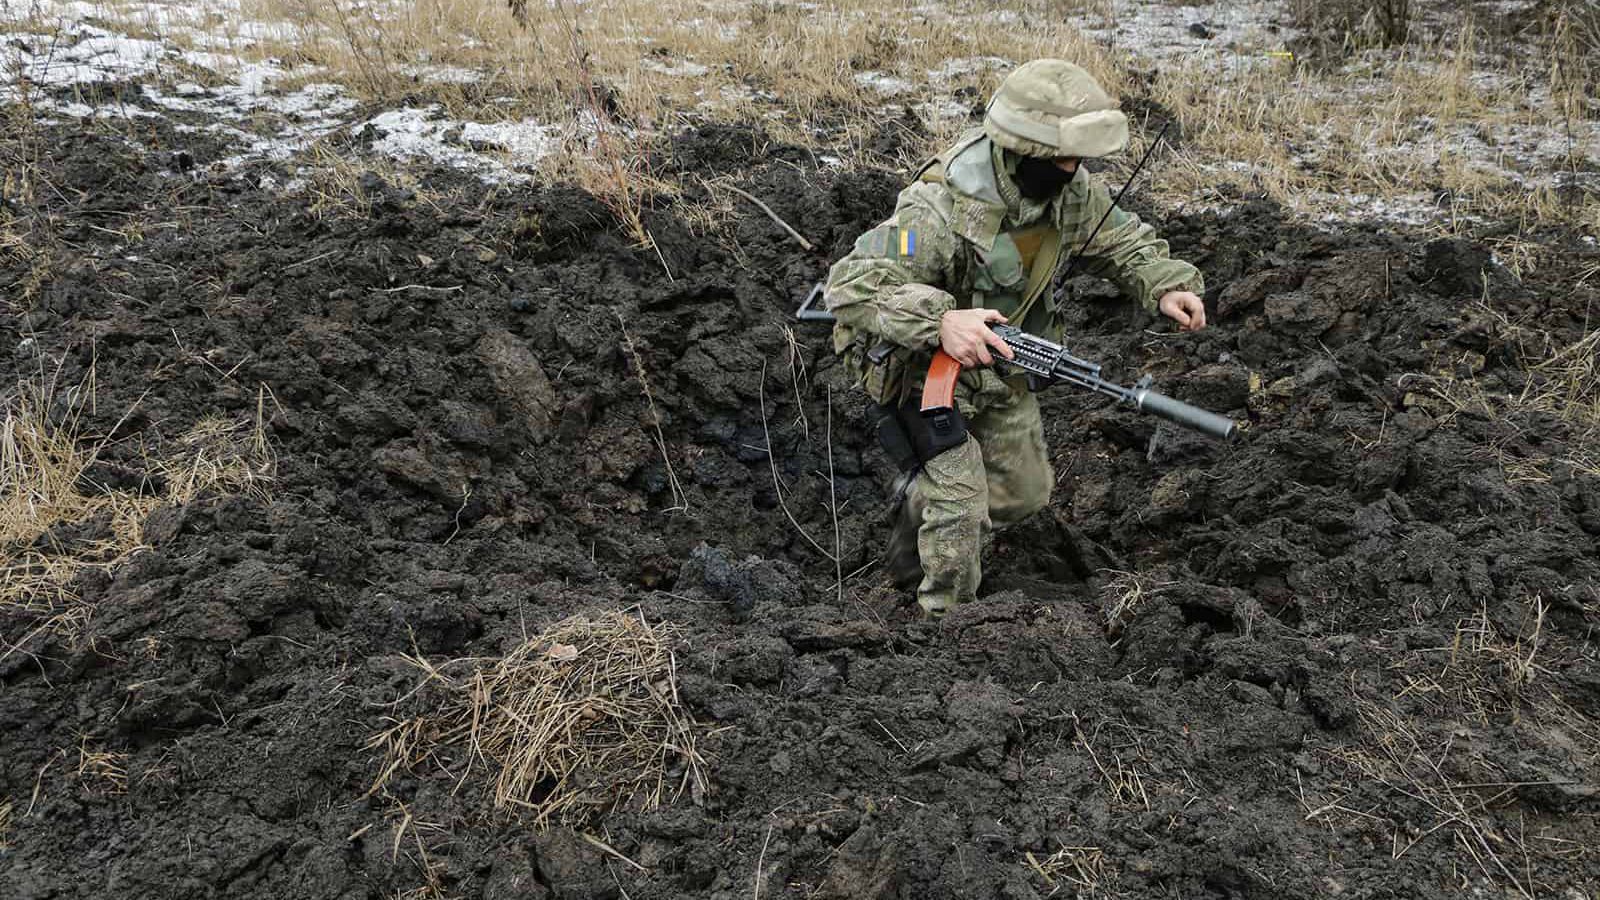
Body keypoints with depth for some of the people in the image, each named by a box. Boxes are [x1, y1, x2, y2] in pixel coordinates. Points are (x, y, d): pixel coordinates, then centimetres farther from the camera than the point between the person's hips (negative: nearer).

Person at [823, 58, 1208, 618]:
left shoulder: (1071, 191, -14)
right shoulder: (943, 209, -36)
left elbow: (1122, 242, 4)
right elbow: (851, 284, -42)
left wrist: (1167, 286, -17)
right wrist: (938, 321, -58)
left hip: (999, 360, 7)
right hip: (924, 362, -7)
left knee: (1024, 492, 17)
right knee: (961, 499, -14)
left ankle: (912, 558, 41)